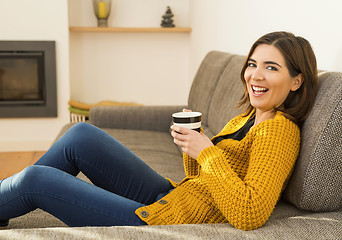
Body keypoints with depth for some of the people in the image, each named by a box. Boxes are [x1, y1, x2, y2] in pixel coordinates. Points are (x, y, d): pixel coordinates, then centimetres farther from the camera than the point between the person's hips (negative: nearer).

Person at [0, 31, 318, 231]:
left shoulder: (279, 128, -16)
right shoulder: (248, 118, 12)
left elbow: (249, 215, -28)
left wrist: (206, 151, -23)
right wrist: (192, 139, 0)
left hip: (166, 223, -9)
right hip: (169, 195, 9)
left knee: (36, 179, -4)